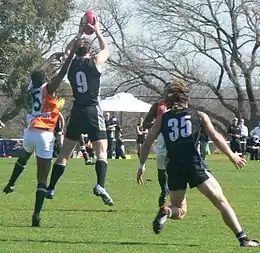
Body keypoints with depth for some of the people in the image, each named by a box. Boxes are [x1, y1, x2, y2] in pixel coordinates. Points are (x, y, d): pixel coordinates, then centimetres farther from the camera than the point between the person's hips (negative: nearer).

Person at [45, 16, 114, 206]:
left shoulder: (71, 65, 6)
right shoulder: (95, 63, -2)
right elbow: (106, 49, 19)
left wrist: (81, 33, 35)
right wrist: (97, 31, 29)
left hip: (77, 112, 4)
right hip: (93, 112, -4)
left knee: (64, 153, 12)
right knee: (102, 151, -8)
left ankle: (51, 189, 15)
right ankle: (100, 185, -31)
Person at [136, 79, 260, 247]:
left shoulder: (162, 119, 13)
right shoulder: (199, 116, 9)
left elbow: (147, 143, 11)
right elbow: (215, 137, 2)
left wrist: (142, 166, 18)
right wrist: (232, 156, 9)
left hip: (174, 168, 3)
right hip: (195, 165, -2)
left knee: (179, 211, 18)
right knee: (221, 202, 2)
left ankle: (167, 211, -17)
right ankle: (242, 238, -11)